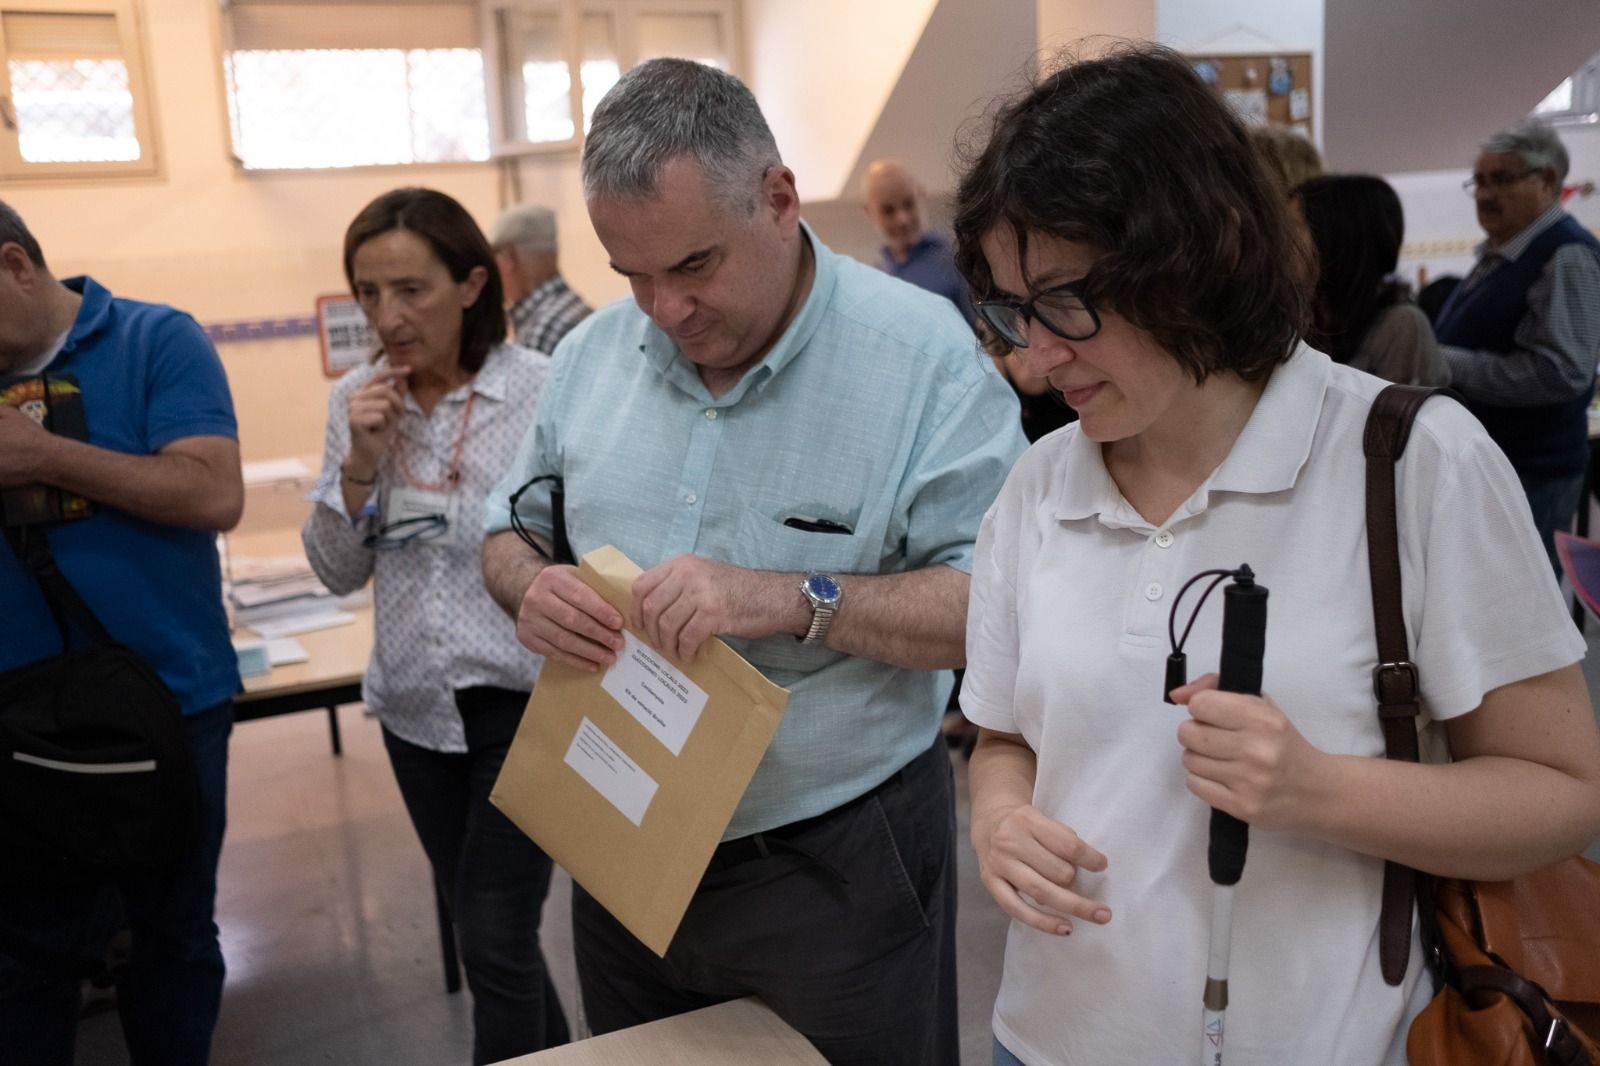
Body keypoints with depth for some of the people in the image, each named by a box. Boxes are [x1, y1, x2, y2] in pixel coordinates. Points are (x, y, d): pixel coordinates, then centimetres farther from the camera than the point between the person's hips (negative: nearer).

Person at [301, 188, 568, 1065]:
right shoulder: (356, 400, 1)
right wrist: (360, 462, -12)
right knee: (485, 931, 19)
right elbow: (338, 572, 3)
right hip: (415, 704, 6)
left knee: (496, 945, -2)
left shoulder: (543, 389, -14)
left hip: (523, 700, -5)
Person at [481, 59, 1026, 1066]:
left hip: (836, 868, -4)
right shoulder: (595, 351, 1)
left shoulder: (921, 351, -15)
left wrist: (793, 599, -30)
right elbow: (511, 532, 11)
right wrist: (531, 585, -12)